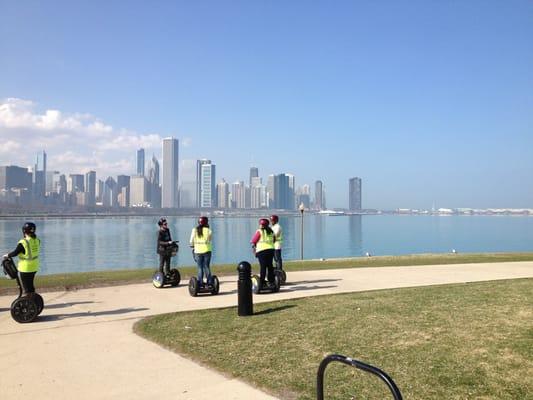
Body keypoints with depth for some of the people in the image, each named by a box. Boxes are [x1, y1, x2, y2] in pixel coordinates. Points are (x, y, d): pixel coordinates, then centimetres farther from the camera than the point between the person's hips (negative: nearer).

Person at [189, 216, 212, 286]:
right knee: (206, 267, 8)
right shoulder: (208, 230, -4)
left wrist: (192, 246, 21)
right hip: (207, 251, 0)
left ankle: (200, 284, 4)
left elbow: (191, 241, 2)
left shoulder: (195, 230, -2)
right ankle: (209, 283, 9)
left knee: (200, 268, 5)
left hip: (198, 251, 0)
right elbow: (209, 240, 5)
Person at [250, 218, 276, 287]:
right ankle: (271, 281, 15)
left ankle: (262, 282, -5)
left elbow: (253, 241, -2)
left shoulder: (259, 231, -5)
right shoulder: (271, 231, 12)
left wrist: (253, 245, 17)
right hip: (271, 249, 5)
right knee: (270, 266, 10)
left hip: (262, 250, -5)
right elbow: (274, 240, 19)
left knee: (263, 266, -5)